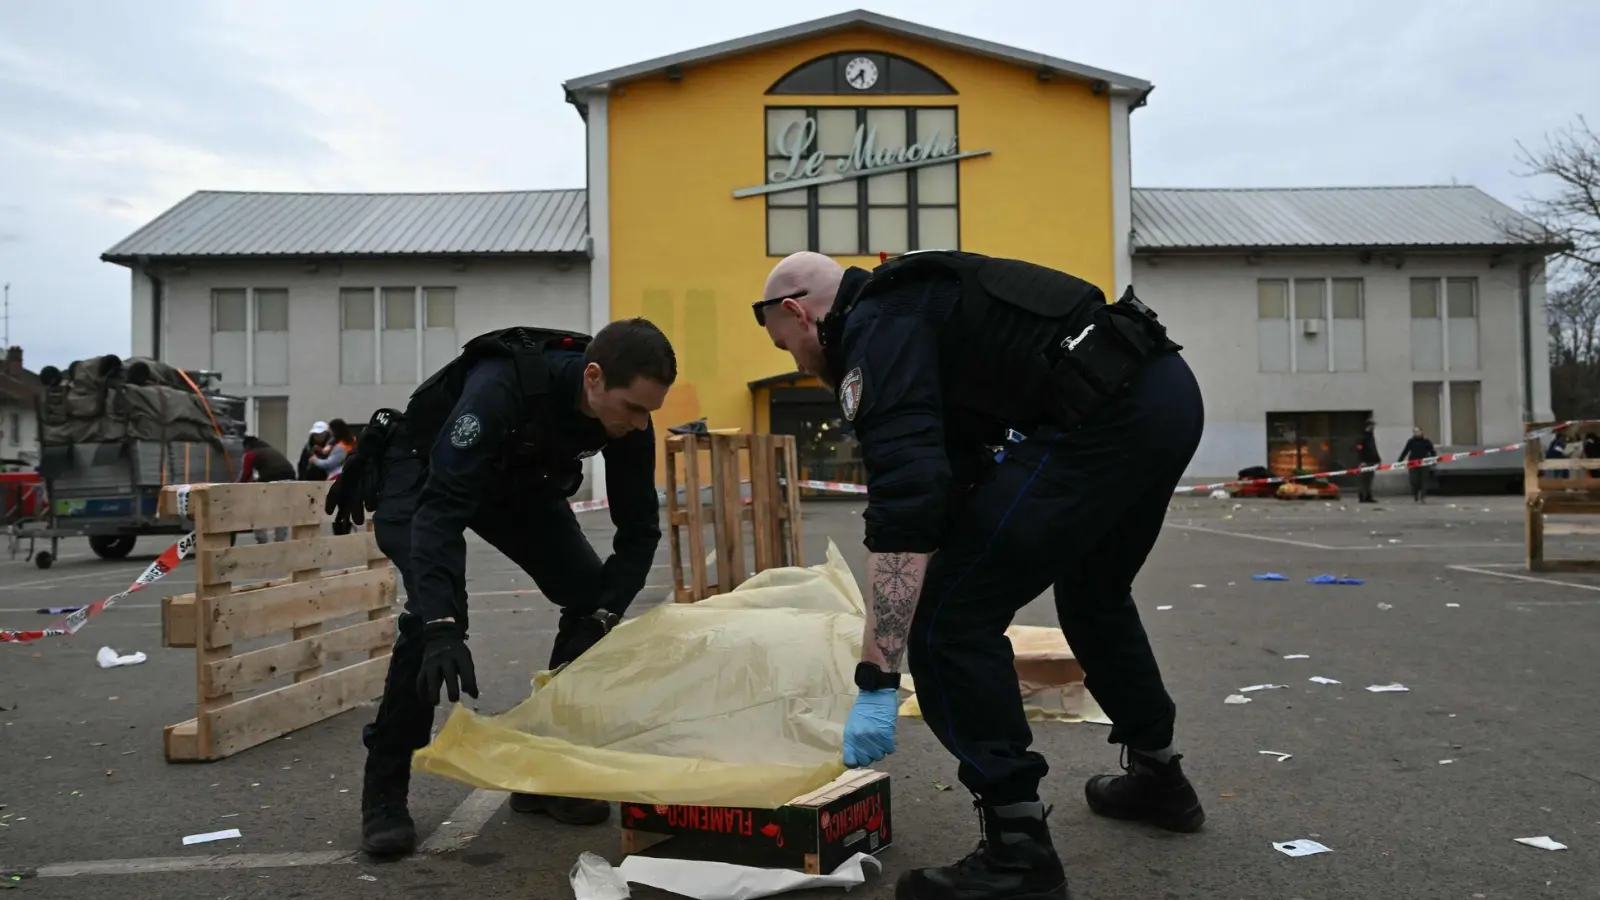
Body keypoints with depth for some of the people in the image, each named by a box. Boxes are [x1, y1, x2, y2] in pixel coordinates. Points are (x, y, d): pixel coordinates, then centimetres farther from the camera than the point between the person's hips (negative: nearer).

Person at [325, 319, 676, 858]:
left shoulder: (628, 419, -24)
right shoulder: (503, 387, -42)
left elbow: (639, 530, -16)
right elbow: (441, 507, -45)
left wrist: (604, 615, -29)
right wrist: (442, 627, -55)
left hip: (516, 481, 6)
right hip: (420, 472, -5)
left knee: (589, 594, -8)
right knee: (436, 609, -26)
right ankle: (384, 793, -8)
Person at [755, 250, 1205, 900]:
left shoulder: (874, 331, -5)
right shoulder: (914, 303, 26)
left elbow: (904, 505, -18)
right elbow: (954, 474, 32)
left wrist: (877, 682, -17)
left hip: (1106, 416, -11)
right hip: (1166, 392, 11)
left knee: (949, 618, -4)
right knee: (1093, 594, 31)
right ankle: (1158, 776, 47)